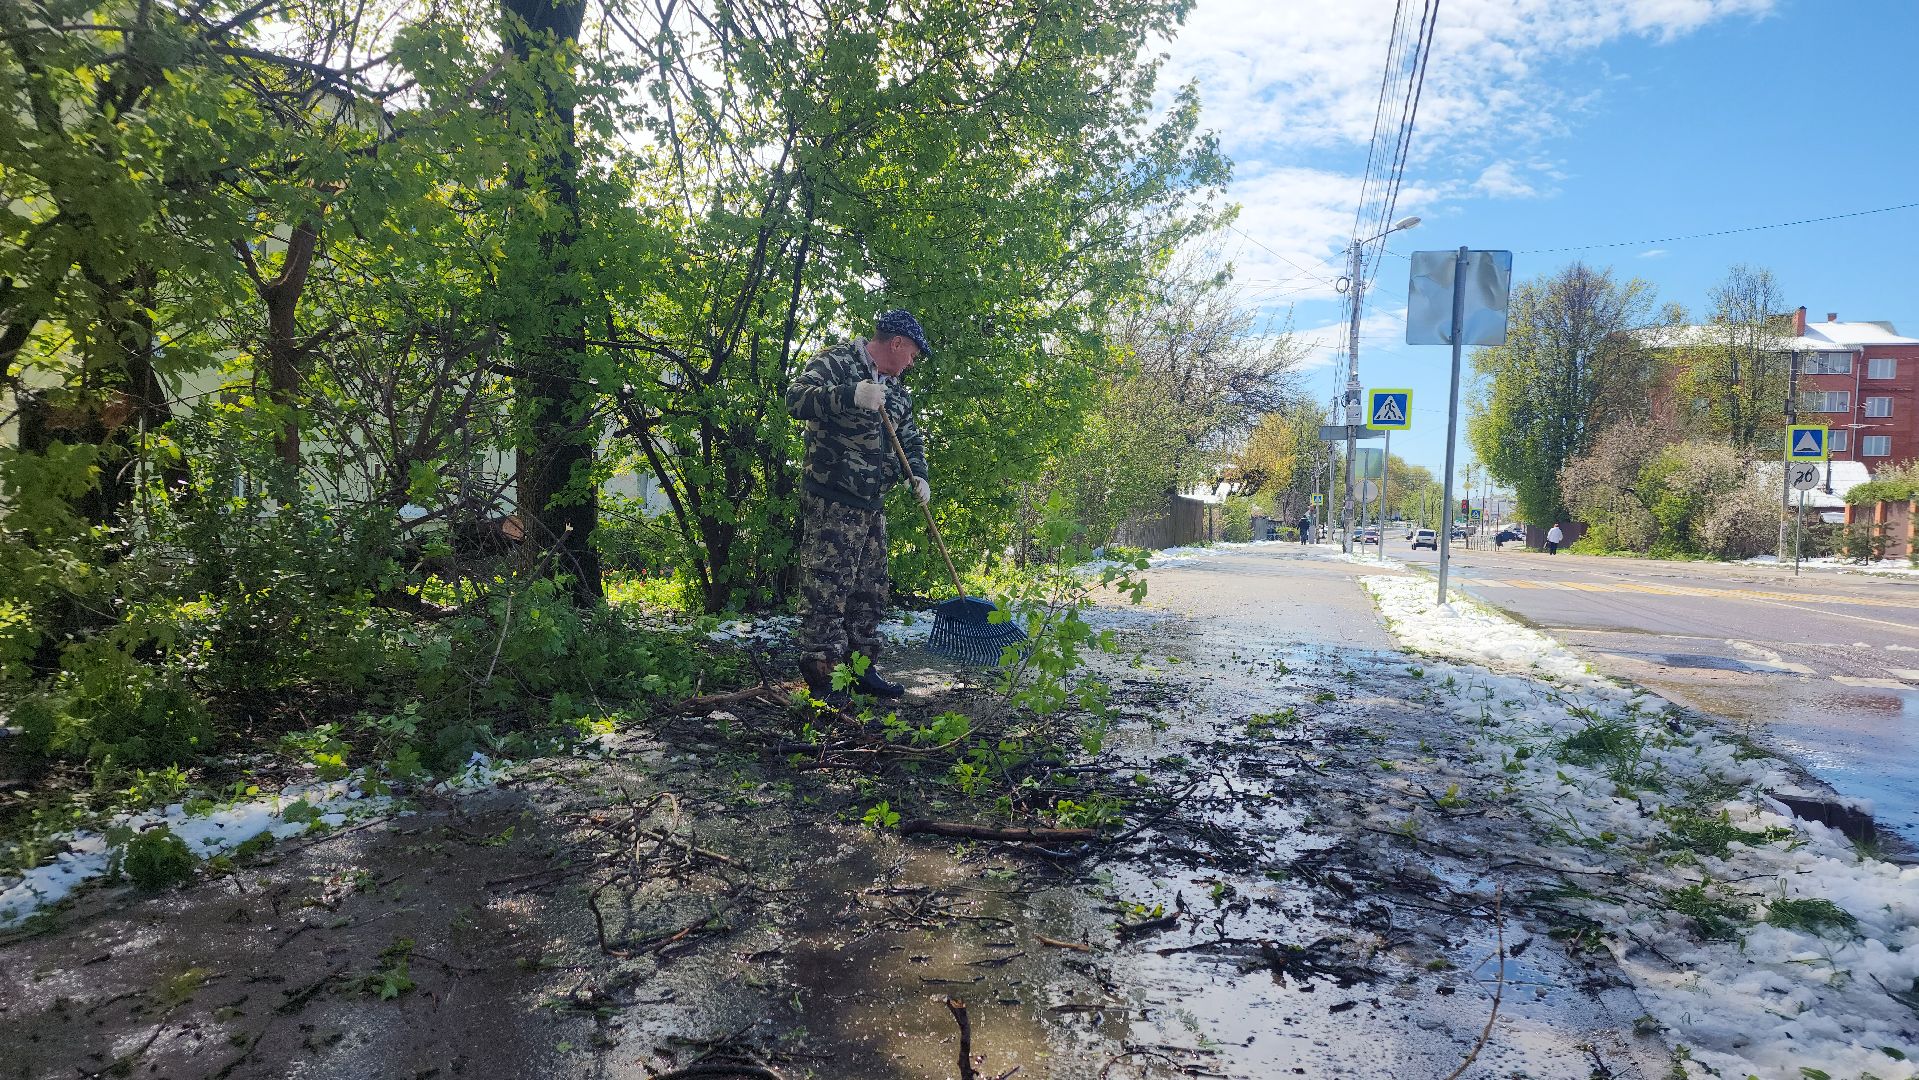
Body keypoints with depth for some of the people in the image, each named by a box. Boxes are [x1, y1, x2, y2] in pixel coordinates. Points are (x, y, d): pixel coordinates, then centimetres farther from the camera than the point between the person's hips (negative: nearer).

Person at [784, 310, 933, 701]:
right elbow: (796, 397, -20)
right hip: (831, 500, -9)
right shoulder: (835, 362, -6)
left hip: (871, 504, 9)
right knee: (826, 588, -10)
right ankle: (820, 679, -7)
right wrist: (850, 395, -34)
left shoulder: (896, 391, 19)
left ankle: (861, 670, 21)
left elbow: (911, 438, 26)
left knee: (869, 591, 11)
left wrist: (918, 475, 7)